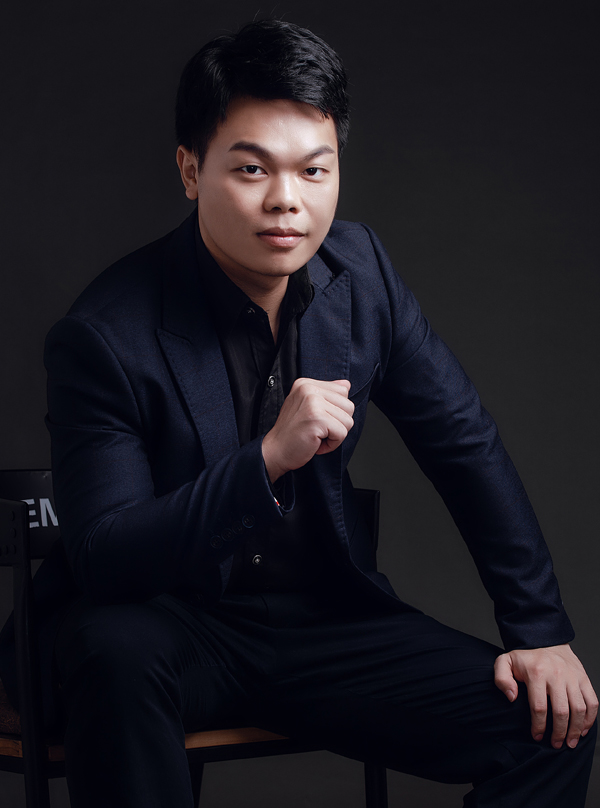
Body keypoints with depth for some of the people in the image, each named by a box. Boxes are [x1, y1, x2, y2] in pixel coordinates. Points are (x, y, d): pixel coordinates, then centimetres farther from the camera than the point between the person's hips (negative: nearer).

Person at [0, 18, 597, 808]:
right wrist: (268, 459, -36)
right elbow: (102, 556, -24)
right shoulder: (105, 336, -19)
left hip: (322, 618, 4)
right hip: (160, 618, -4)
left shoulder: (358, 269, -3)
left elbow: (465, 444, 5)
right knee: (116, 653, -39)